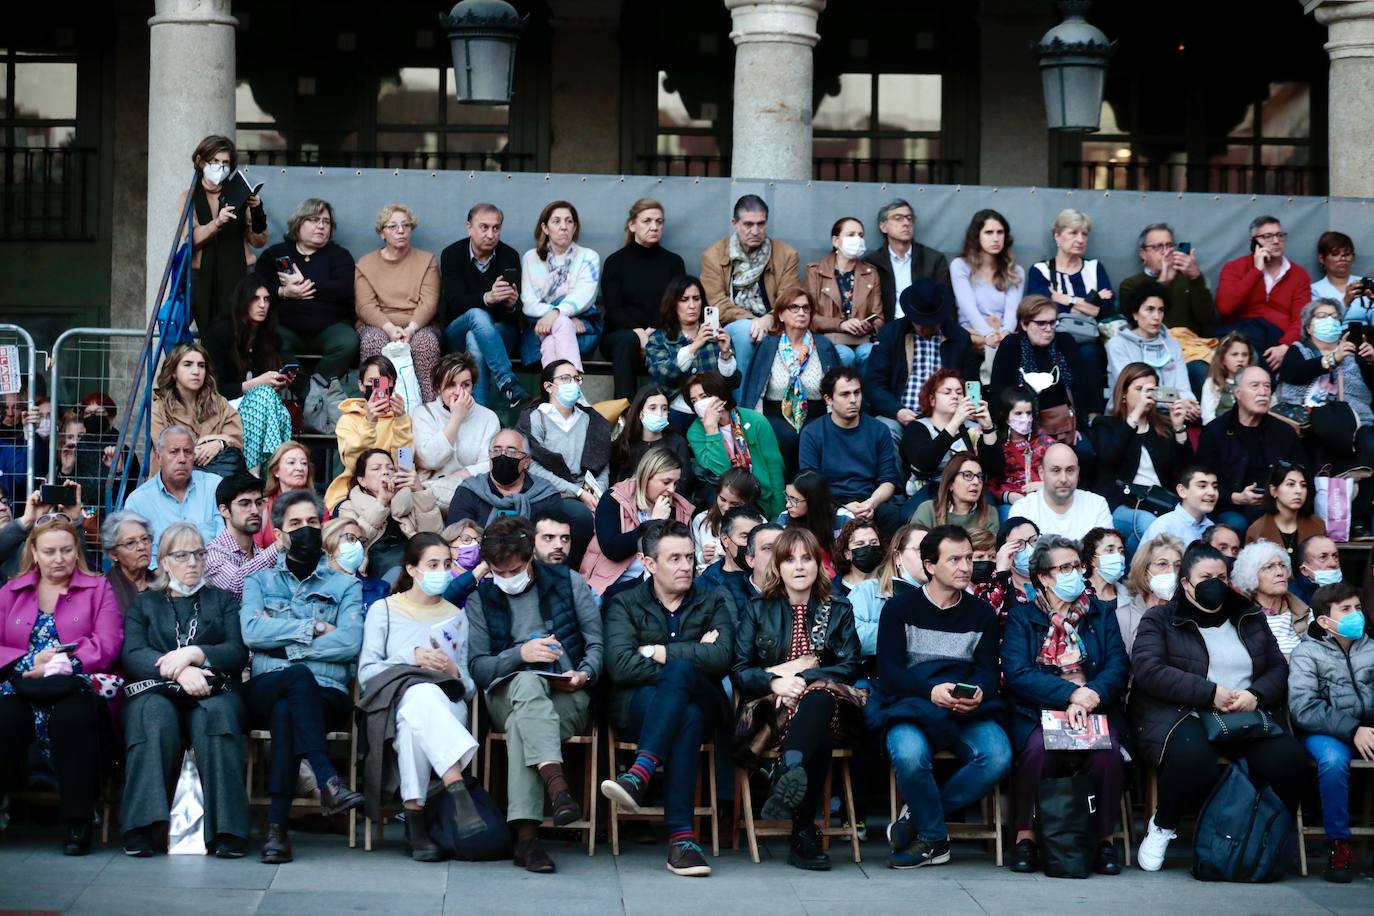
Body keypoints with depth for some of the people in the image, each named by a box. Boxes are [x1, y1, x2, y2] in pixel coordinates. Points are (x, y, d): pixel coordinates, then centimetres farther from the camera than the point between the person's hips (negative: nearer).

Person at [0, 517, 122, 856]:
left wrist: (56, 664, -11)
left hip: (77, 686, -2)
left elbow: (106, 647, 0)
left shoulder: (98, 589, 14)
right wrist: (30, 662, -9)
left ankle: (78, 821, -27)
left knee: (72, 718, -37)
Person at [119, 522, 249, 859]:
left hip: (213, 692, 0)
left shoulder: (223, 601, 25)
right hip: (155, 691, 0)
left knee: (217, 715, -36)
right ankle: (142, 827, -44)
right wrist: (178, 670, -15)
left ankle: (226, 830, -41)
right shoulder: (144, 603, 23)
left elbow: (238, 653, 8)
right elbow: (131, 655, 4)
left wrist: (193, 654, -11)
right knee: (153, 715, -37)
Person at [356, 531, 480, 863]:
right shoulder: (383, 610, 16)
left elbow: (469, 686, 18)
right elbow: (366, 671, 2)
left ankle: (415, 820, -48)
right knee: (422, 693, -42)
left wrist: (454, 672, -5)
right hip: (391, 699, -2)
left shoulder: (457, 617, 24)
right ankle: (457, 790, -56)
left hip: (447, 707, 2)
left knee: (414, 720, -39)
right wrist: (413, 657, -11)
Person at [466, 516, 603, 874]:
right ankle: (556, 785, -56)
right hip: (506, 695, 0)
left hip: (569, 697, 0)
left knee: (522, 721, -35)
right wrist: (520, 653, -13)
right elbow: (477, 666, 4)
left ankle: (526, 834, -45)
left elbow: (597, 643, 9)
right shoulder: (480, 599, 13)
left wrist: (585, 674, -12)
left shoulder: (568, 582, 10)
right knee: (528, 683, -38)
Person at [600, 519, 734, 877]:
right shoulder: (625, 604, 12)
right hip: (636, 707, -1)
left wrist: (659, 653, -5)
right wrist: (691, 655, -6)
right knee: (687, 717, -38)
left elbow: (722, 657, -5)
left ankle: (639, 775, -46)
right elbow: (619, 667, -7)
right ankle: (682, 835, -46)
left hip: (703, 703, 1)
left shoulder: (713, 603, 16)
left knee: (679, 672, -36)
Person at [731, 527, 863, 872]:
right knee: (819, 738, -38)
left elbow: (849, 668, 5)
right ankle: (804, 832, -50)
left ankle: (787, 774, -59)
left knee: (819, 697, -41)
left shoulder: (838, 610, 18)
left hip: (827, 704, 0)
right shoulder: (757, 610, 17)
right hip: (771, 709, 0)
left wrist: (803, 678, -12)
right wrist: (775, 681, -15)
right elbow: (740, 671, 7)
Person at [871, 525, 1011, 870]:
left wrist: (977, 693, -18)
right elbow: (888, 672, -5)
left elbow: (987, 671, 7)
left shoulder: (982, 613, 15)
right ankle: (935, 839, -11)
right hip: (910, 707, -3)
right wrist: (931, 691, -24)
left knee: (998, 756, -29)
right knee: (909, 754, -37)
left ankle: (918, 817, -11)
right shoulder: (900, 608, 4)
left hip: (968, 711, 3)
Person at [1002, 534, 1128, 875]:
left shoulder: (1102, 613, 18)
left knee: (1108, 750, -31)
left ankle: (1105, 839, -15)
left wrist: (1089, 698, -16)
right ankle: (1026, 837, -18)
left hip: (1095, 708, 1)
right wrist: (1071, 692, -16)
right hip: (1040, 712, -1)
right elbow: (1016, 674, -4)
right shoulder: (1021, 617, 11)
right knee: (1038, 747, -34)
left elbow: (1118, 666, 4)